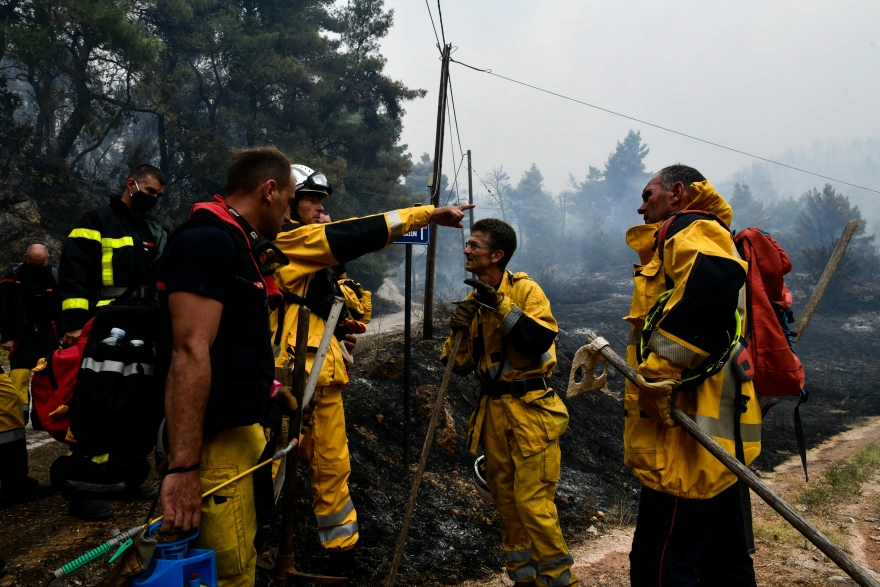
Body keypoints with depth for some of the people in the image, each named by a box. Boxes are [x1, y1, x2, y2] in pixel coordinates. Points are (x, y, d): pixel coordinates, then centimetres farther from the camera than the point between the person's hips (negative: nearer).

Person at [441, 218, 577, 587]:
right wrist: (458, 332, -11)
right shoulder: (474, 301, 9)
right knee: (505, 498, 14)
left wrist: (501, 306, -27)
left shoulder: (524, 289, -9)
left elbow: (542, 339, -25)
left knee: (533, 502, -5)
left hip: (531, 409, -6)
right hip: (494, 410, 7)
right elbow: (461, 364, 8)